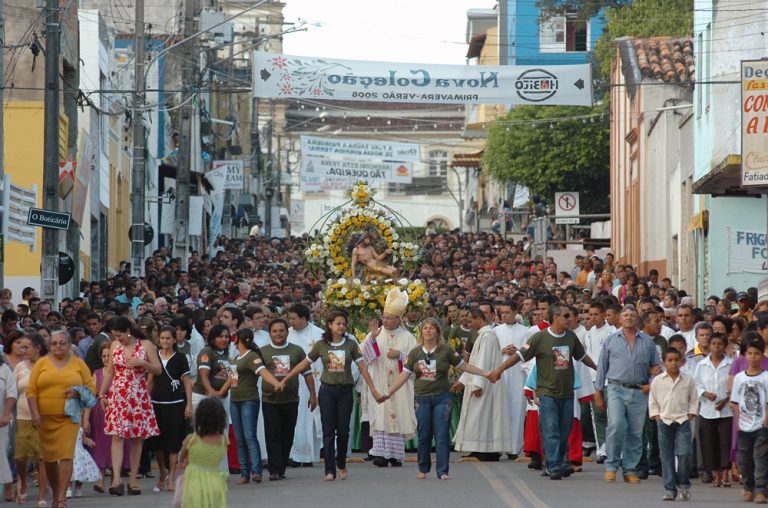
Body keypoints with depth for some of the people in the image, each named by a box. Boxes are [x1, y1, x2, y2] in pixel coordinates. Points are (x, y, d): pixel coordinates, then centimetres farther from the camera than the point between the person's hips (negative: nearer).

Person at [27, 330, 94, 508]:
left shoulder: (78, 363, 7)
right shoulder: (42, 363, 6)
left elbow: (91, 387, 8)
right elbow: (31, 391, 2)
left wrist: (78, 392, -12)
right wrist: (35, 413, -9)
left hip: (68, 417, -1)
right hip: (45, 418, 1)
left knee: (65, 455, -12)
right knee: (49, 457, 6)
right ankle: (55, 493, 23)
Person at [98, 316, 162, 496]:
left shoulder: (146, 345, -1)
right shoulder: (114, 346, 7)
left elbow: (158, 370, 0)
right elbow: (109, 372, 13)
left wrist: (142, 363, -16)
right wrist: (102, 394, 9)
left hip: (138, 396, -1)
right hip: (118, 395, 1)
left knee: (137, 438, 2)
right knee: (117, 435, -10)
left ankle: (133, 479, 9)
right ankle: (116, 479, -17)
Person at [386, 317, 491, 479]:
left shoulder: (446, 350, 0)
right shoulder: (415, 353, 4)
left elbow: (463, 366, 5)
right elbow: (404, 375, 6)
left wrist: (485, 373, 0)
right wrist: (388, 392, 1)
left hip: (442, 397, -2)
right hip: (422, 398, 2)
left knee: (442, 435, -5)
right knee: (424, 435, 6)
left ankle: (442, 471, -3)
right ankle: (423, 469, 20)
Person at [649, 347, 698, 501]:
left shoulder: (688, 380, 4)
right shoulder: (657, 381, 3)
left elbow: (694, 400, 9)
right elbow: (652, 402, 8)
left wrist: (689, 417, 0)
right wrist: (657, 418, 0)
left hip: (683, 421, -1)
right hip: (664, 421, 1)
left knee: (685, 453, -13)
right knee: (667, 457, 1)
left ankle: (683, 483, 8)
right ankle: (669, 489, 5)